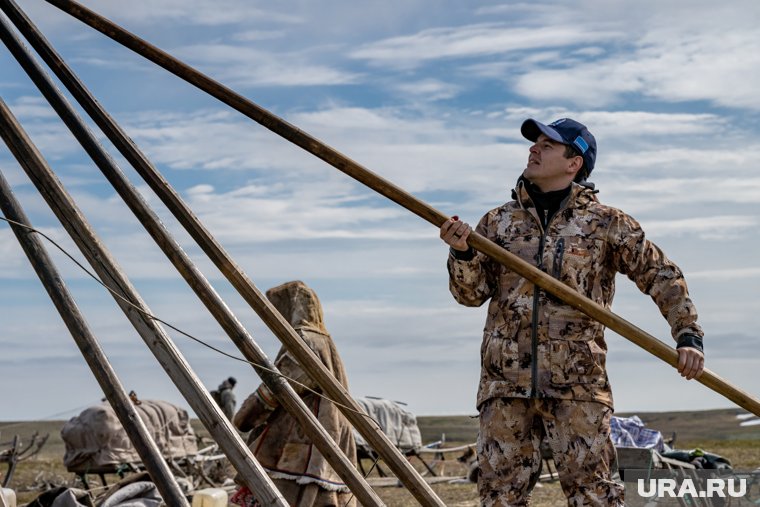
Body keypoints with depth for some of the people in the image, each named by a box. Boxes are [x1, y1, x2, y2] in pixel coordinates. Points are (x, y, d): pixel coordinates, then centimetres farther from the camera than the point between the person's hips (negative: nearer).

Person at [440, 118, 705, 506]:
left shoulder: (605, 223, 4)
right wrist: (462, 253, -12)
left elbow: (662, 277, 7)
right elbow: (471, 294, 7)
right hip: (505, 378, 3)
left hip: (577, 383, -3)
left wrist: (688, 335, -4)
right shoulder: (498, 222, 11)